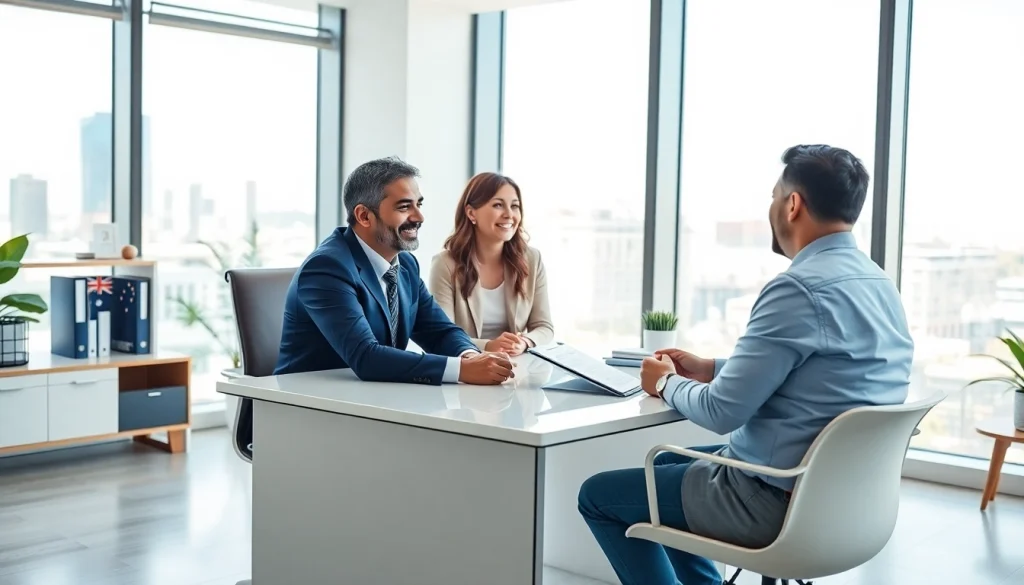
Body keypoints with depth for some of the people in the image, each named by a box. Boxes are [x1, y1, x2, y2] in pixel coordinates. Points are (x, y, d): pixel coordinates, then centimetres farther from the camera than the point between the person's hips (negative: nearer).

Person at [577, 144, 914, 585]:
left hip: (780, 502, -9)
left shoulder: (801, 288, -24)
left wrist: (667, 383, -2)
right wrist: (712, 368, 13)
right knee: (666, 464, 29)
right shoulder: (879, 284, 5)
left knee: (598, 495, 7)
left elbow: (721, 413, -22)